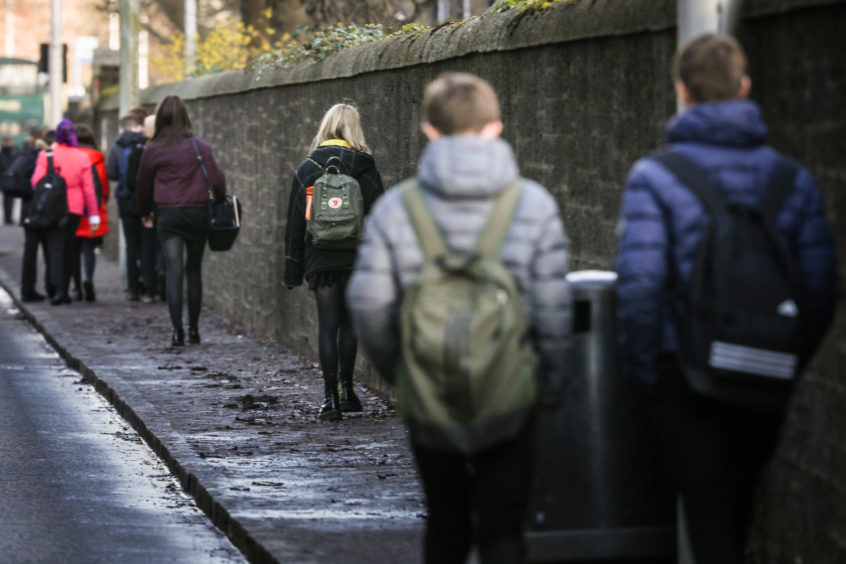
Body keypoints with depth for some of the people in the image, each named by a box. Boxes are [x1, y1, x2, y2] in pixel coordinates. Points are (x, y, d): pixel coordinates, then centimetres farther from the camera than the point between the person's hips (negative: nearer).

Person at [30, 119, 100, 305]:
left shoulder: (46, 155, -6)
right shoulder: (82, 158, -1)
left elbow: (36, 181, -8)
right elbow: (88, 188, 0)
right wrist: (94, 215, 4)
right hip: (75, 209, 2)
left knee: (55, 248, -4)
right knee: (68, 248, 14)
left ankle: (59, 288, -20)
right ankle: (64, 289, 17)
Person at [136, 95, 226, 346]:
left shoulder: (153, 150, -2)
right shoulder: (200, 147, -2)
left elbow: (143, 185, 6)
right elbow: (217, 181, -5)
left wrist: (145, 213, 22)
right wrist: (220, 204, 14)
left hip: (168, 215, -1)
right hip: (198, 213, 1)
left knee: (174, 271, -3)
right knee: (194, 270, 12)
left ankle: (177, 331, -12)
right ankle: (194, 329, 15)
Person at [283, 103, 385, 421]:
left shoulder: (307, 169, 3)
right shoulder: (365, 168, -1)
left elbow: (295, 222, 4)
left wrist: (293, 270, 9)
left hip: (321, 260, 0)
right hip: (357, 260, 0)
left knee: (327, 324, 0)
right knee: (349, 321, 15)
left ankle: (330, 397, -5)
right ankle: (346, 389, 21)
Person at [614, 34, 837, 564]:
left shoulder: (655, 177, -10)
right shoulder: (793, 178, 0)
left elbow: (640, 285, -18)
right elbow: (821, 286, -1)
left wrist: (644, 371, -5)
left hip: (687, 376, -3)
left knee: (709, 515, 2)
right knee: (741, 505, 22)